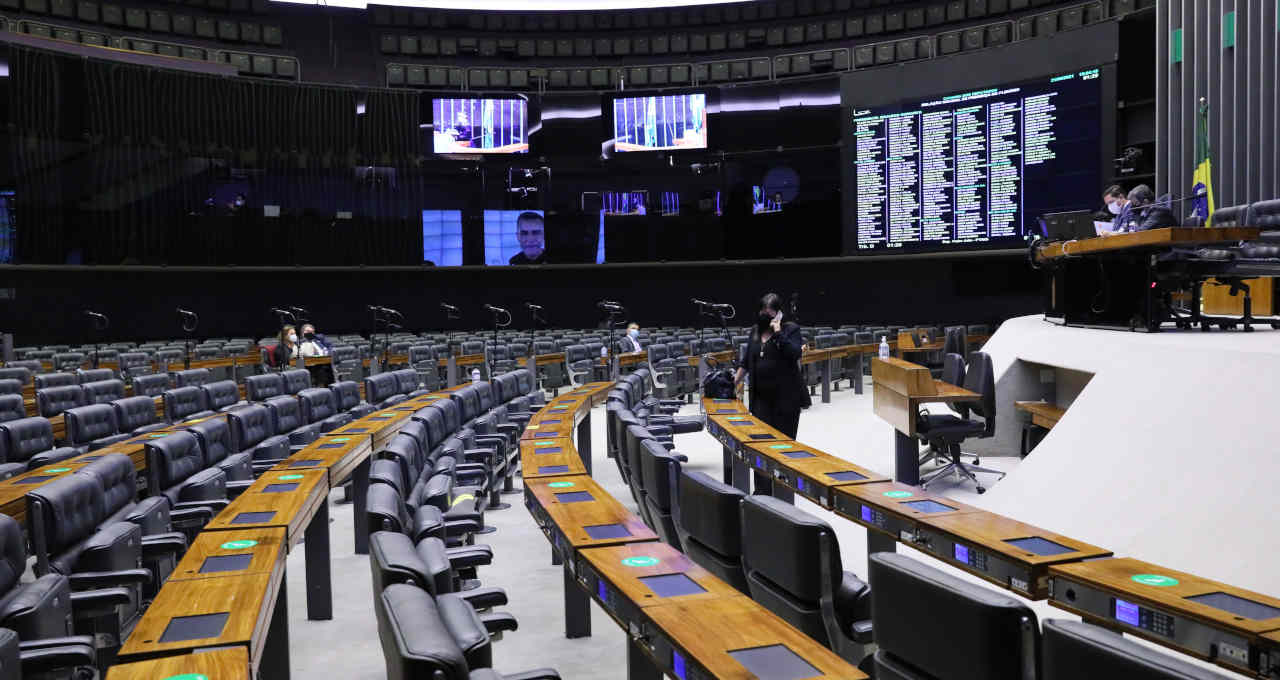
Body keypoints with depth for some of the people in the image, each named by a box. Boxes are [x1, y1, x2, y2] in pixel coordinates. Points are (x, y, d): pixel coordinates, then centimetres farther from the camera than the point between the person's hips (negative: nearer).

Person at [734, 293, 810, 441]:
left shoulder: (791, 329, -2)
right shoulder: (756, 331, 13)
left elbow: (795, 353, -20)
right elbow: (747, 361, 22)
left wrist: (778, 332, -17)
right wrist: (735, 381, 19)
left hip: (786, 395, -4)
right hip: (761, 396, 4)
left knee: (784, 437, 2)